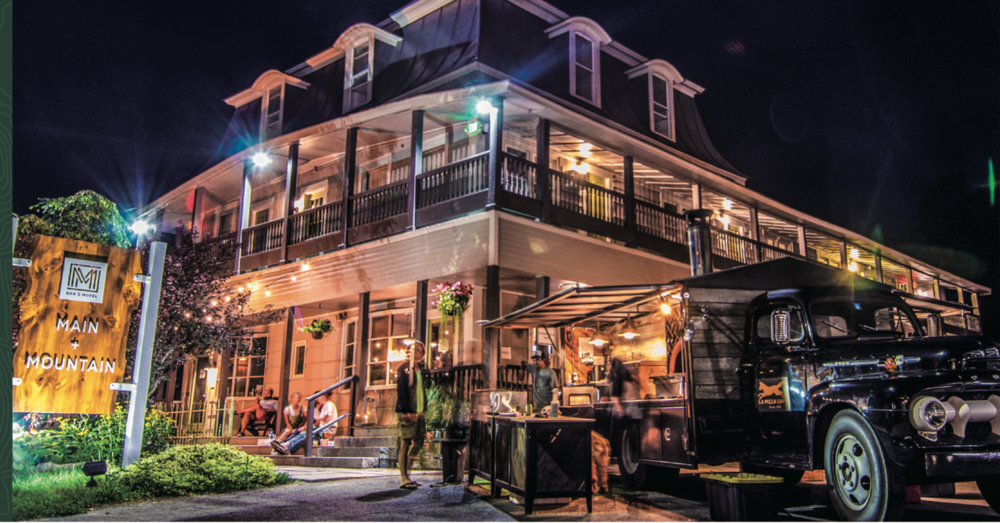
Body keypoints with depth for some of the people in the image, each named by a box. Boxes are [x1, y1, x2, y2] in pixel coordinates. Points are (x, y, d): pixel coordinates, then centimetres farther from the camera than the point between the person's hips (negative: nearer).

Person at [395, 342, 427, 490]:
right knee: (405, 442, -8)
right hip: (407, 412, -7)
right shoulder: (404, 369, -2)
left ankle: (406, 476, 16)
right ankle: (404, 479, -7)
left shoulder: (421, 369, 18)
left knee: (418, 443, 7)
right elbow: (400, 390, -8)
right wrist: (406, 410, -16)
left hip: (419, 411, 7)